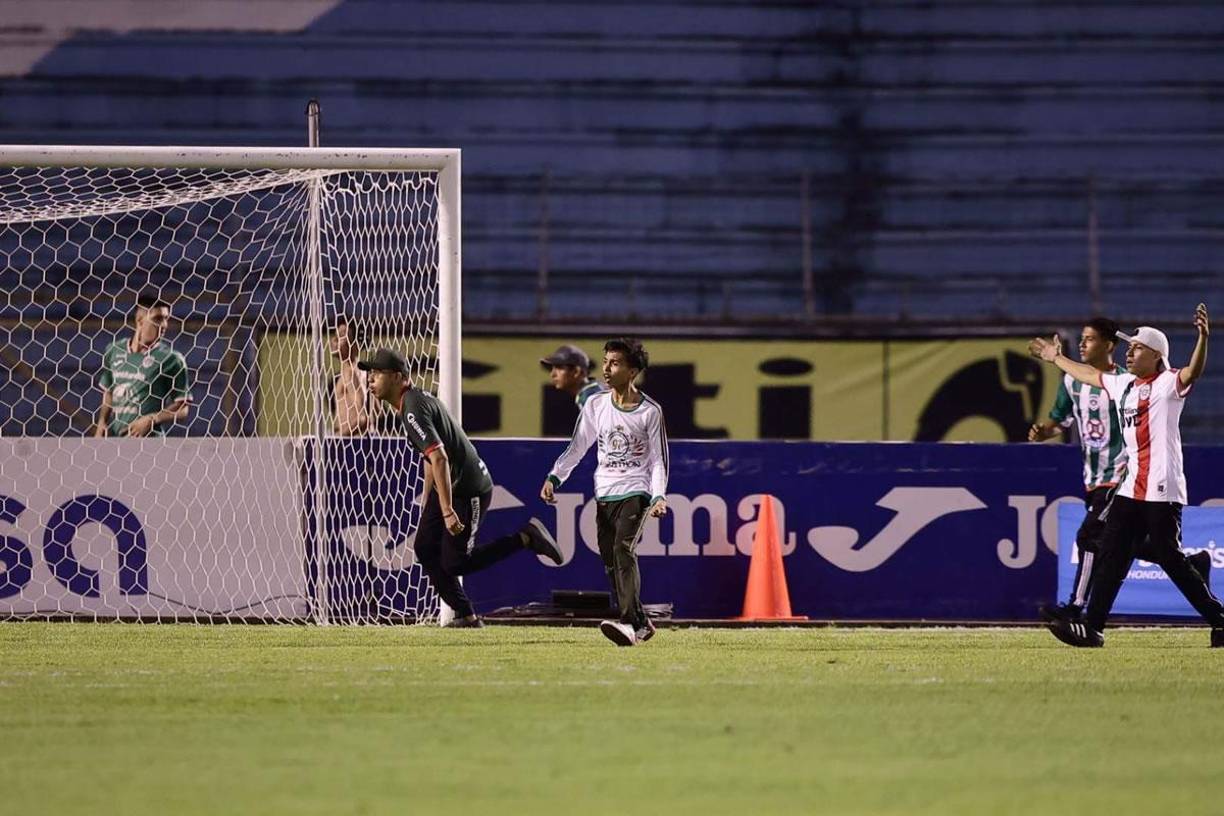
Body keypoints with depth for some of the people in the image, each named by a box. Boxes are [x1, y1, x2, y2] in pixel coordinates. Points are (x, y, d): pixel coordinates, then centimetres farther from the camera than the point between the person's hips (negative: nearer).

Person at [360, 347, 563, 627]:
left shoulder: (413, 409, -23)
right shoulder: (417, 399, 10)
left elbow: (439, 457, -32)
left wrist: (447, 510, -35)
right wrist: (427, 501, 27)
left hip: (470, 489, -10)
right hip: (449, 487, 10)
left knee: (454, 562, -6)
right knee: (426, 549, 8)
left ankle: (526, 538, 1)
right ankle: (466, 615, 13)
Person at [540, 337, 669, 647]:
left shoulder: (650, 411, -3)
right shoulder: (595, 405, 7)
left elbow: (658, 459, -1)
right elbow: (578, 447, 13)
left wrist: (659, 496, -13)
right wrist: (554, 477, 0)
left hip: (636, 493, -5)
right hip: (604, 494, 5)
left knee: (624, 550, -24)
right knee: (610, 562, 2)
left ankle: (630, 624, -32)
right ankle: (641, 625, 14)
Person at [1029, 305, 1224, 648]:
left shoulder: (1168, 383, -7)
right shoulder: (1122, 385, 17)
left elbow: (1192, 373, -28)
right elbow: (1090, 375, 35)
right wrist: (1056, 358, 45)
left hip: (1162, 491, -8)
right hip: (1130, 488, 8)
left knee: (1171, 558, -9)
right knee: (1110, 555, 5)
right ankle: (1092, 628, 6)